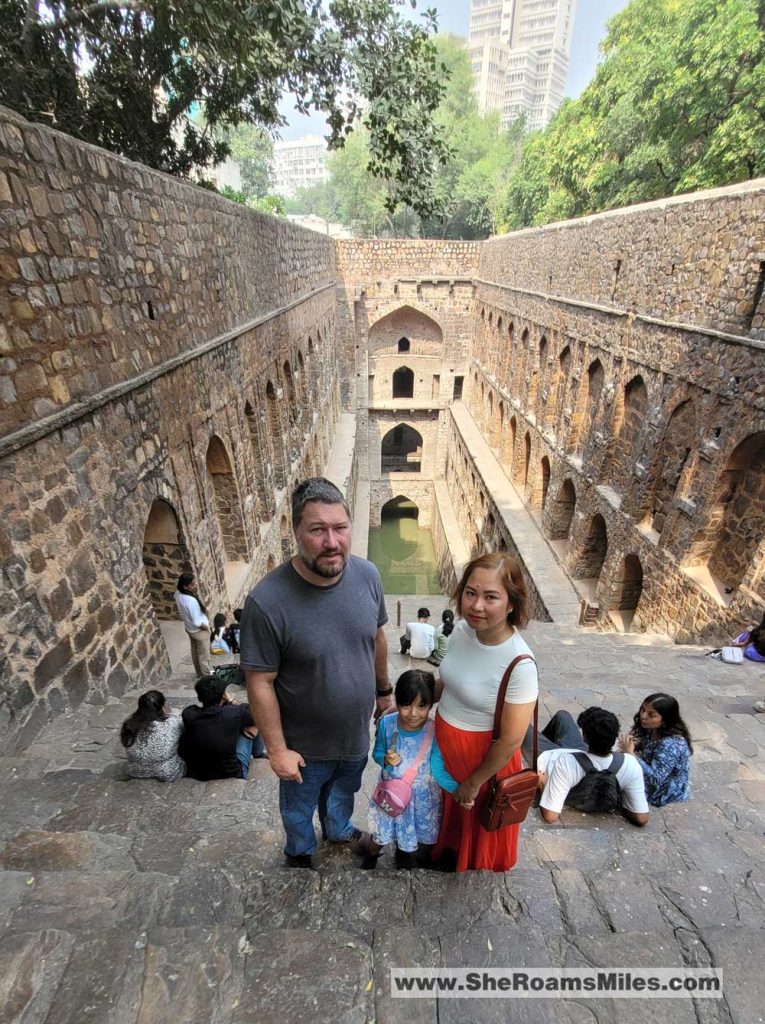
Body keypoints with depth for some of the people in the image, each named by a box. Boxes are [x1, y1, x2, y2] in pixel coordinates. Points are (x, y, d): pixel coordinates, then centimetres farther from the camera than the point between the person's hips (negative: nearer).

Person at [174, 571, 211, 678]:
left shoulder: (178, 594, -14)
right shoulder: (191, 601, -38)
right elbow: (197, 622, -30)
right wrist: (206, 626, -12)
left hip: (189, 628, 8)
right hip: (199, 631, -8)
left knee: (195, 653, 27)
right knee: (204, 656, 13)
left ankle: (199, 673, 46)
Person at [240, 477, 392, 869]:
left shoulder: (367, 575, -19)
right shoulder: (267, 601, -34)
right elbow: (260, 683, -22)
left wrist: (383, 689, 9)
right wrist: (277, 750, -14)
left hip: (357, 731, 4)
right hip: (305, 744, -3)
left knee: (343, 790, 34)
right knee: (299, 805, 29)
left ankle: (338, 829, 67)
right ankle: (300, 851, 62)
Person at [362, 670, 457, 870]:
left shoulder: (434, 732, -27)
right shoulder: (386, 723, -23)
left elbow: (438, 770, -19)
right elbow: (377, 753, -6)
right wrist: (385, 760, -27)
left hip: (421, 794, 0)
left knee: (413, 833, 23)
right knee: (381, 832, 21)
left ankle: (404, 853, 59)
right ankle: (371, 853, 56)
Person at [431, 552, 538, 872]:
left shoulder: (519, 664, -35)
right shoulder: (462, 629, -17)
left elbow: (510, 741, -23)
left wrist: (474, 783, -11)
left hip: (486, 758, -5)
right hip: (445, 743, 5)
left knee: (479, 819, 27)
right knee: (451, 807, 33)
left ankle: (477, 871, 59)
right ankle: (448, 850, 64)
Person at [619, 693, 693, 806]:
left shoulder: (670, 745, -36)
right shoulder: (652, 729, -11)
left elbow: (655, 779, -35)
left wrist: (630, 753, -34)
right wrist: (633, 745, -14)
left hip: (666, 792, -7)